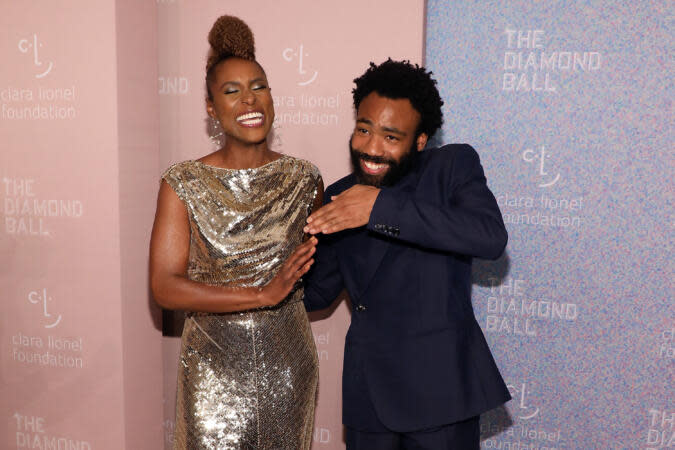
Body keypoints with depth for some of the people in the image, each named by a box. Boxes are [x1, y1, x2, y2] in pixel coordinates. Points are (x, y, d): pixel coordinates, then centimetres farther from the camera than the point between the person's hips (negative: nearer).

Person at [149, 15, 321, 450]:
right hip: (215, 368, -2)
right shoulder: (184, 184, -8)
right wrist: (262, 294, -22)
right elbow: (165, 287, -16)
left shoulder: (304, 179, -2)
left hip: (289, 364, 2)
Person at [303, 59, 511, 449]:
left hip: (440, 391, -4)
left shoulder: (454, 165, -6)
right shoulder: (339, 197, 6)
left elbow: (492, 237, -26)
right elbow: (316, 293, 12)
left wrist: (383, 207, -29)